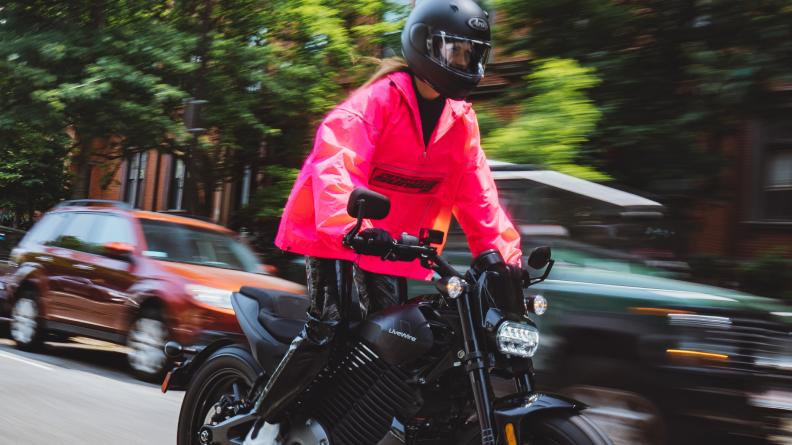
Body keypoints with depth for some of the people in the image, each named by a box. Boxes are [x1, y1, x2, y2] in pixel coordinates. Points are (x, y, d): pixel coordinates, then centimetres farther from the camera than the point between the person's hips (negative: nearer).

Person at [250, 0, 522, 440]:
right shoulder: (379, 99, -18)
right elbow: (336, 160, -33)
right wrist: (350, 225, -50)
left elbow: (477, 192, 2)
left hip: (393, 239, 7)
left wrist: (503, 251, -11)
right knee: (327, 327, -18)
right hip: (335, 227, -7)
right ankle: (265, 421, -4)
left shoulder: (461, 119, 4)